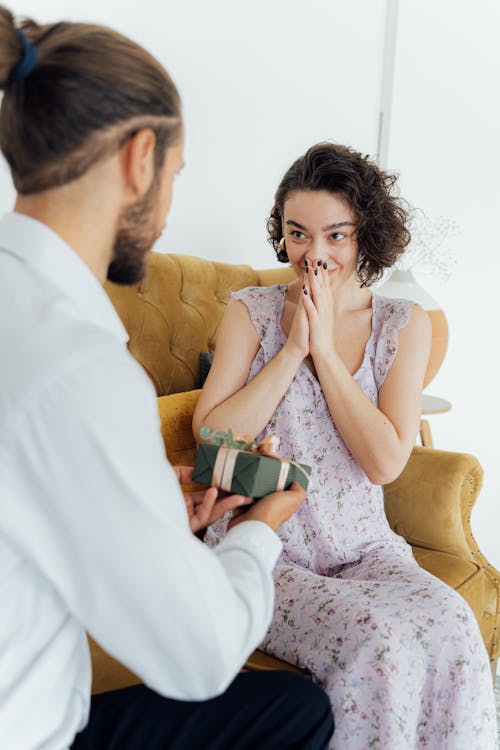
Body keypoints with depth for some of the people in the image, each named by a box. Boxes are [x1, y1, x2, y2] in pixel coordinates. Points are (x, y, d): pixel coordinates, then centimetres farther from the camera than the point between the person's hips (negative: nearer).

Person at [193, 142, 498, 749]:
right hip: (262, 551, -2)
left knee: (451, 628, -27)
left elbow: (385, 461, -6)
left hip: (363, 549, 2)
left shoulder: (405, 325, 5)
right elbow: (211, 436, -8)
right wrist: (294, 347, -11)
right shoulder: (252, 311, 3)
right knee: (378, 642, -28)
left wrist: (326, 348, -10)